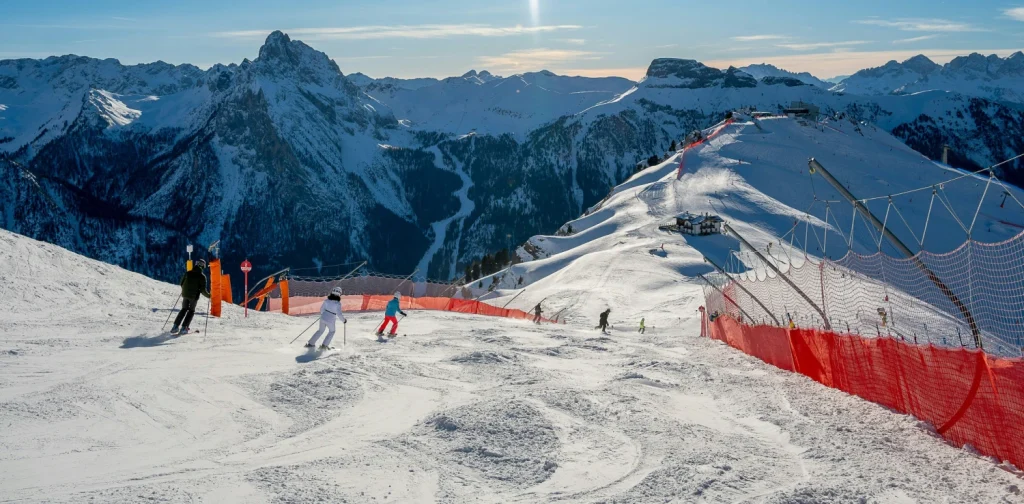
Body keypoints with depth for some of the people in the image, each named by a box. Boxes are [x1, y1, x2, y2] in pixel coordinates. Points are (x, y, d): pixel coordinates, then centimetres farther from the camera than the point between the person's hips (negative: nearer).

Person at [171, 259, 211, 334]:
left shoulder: (188, 273, 2)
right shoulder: (202, 276, -9)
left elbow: (181, 283, 10)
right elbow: (203, 290, -12)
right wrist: (208, 295, 4)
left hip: (185, 294, 4)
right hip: (194, 296, -3)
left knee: (184, 309, 19)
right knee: (191, 311, 12)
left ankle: (176, 326, 8)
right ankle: (184, 328, 4)